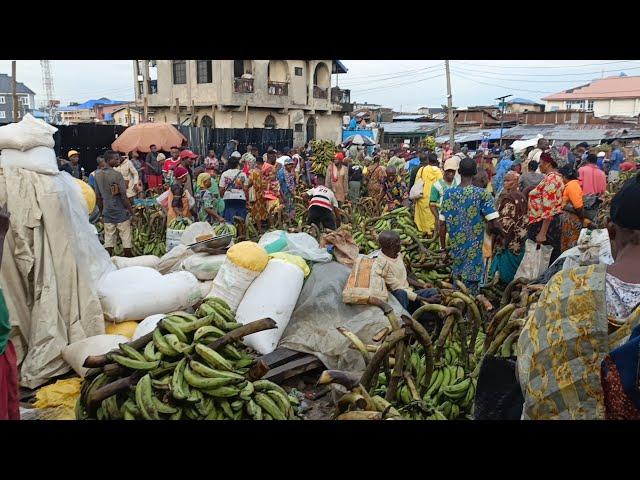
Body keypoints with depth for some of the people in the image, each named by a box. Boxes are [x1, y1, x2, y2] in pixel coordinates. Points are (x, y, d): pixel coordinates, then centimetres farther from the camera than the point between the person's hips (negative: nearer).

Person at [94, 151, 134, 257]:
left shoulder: (98, 174, 4)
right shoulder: (117, 175, -15)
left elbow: (98, 197, 9)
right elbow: (124, 196, -15)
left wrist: (102, 211, 19)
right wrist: (131, 211, -5)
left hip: (107, 212, 6)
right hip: (121, 212, -5)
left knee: (108, 239, 9)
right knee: (126, 239, 5)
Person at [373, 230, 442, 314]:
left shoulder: (398, 255, 5)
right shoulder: (381, 264, -22)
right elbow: (397, 288, -23)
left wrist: (423, 286, 8)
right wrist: (427, 300, -23)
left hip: (408, 294, 8)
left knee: (434, 292, -10)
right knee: (400, 293, -38)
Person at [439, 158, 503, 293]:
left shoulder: (449, 193, -2)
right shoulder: (482, 194, -10)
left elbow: (442, 224, 1)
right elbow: (494, 225, -14)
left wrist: (443, 247, 12)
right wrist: (502, 232, 9)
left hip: (455, 250, 3)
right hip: (474, 251, -3)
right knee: (470, 290, 5)